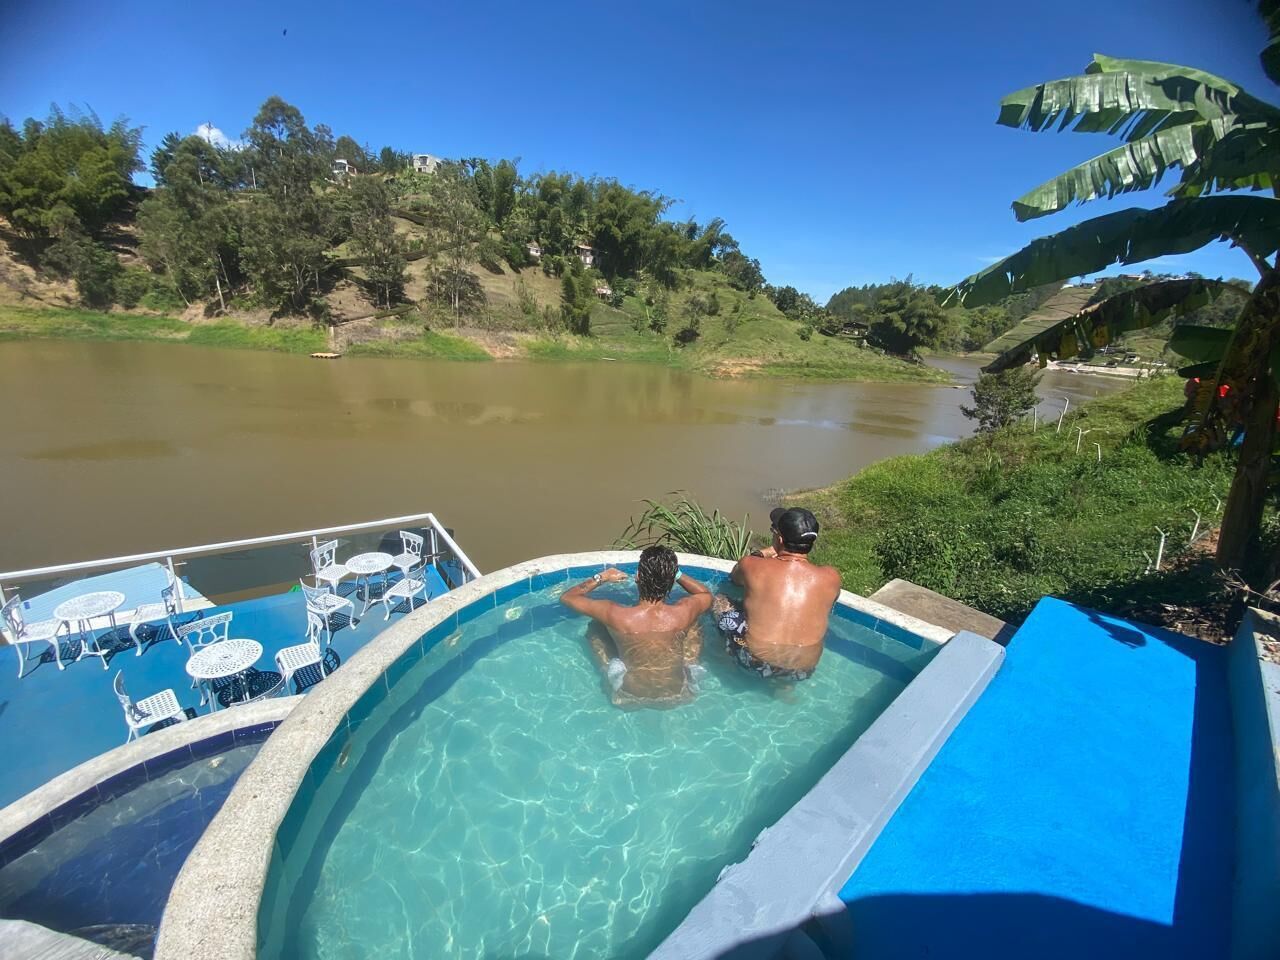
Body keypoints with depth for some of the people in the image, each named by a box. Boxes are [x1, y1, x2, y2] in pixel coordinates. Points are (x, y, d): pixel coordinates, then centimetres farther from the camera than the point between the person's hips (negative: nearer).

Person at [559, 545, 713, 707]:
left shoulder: (616, 615, -30)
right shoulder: (684, 612, -26)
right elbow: (707, 594, 2)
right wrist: (676, 573, 1)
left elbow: (567, 597, -11)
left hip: (629, 698, -1)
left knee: (596, 627, 12)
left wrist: (602, 577, -1)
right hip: (678, 695, 1)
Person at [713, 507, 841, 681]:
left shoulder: (751, 565, -17)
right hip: (802, 672, 2)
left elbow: (734, 577, 9)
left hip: (755, 662, -1)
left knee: (719, 601, 18)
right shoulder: (831, 578, -13)